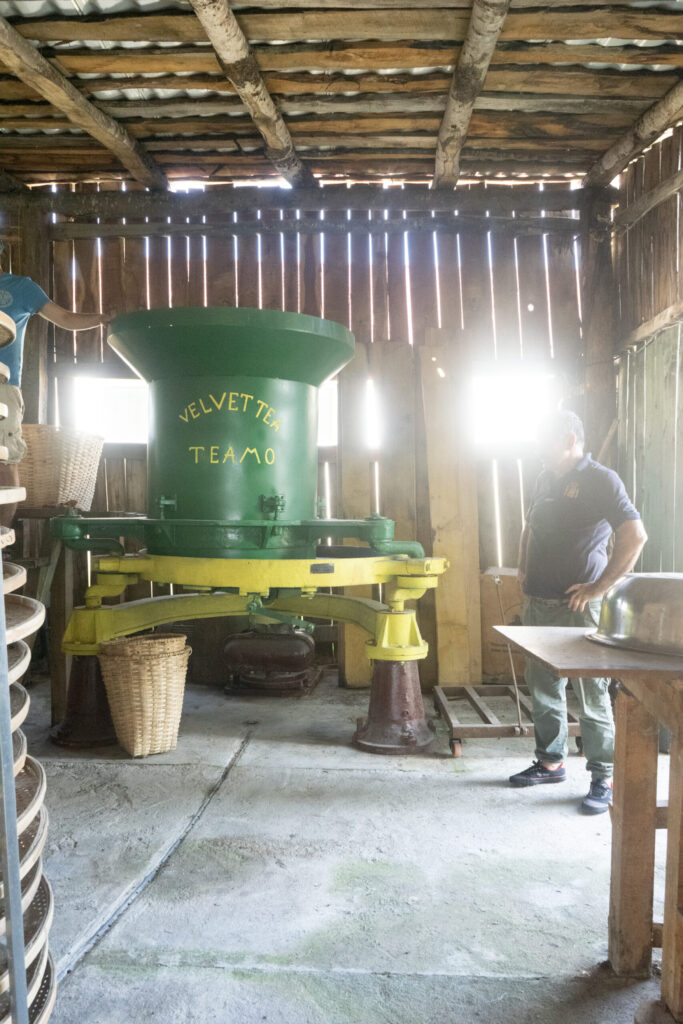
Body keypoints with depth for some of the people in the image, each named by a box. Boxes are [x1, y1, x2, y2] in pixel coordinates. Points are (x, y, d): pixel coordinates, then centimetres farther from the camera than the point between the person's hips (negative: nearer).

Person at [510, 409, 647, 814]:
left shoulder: (601, 480, -10)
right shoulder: (547, 479, 14)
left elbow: (635, 536, -19)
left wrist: (599, 587, -17)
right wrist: (524, 571, 13)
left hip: (577, 607, -8)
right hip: (539, 605, 8)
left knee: (591, 693, -1)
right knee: (543, 688, 15)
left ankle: (604, 779, 11)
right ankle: (551, 762, 31)